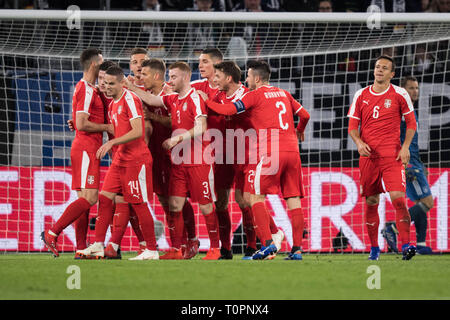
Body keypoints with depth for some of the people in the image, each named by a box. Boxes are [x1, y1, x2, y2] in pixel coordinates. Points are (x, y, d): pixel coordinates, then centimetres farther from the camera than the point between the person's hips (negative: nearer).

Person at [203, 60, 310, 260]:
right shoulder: (283, 94, 19)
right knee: (293, 199, 4)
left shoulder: (255, 95, 1)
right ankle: (297, 249, 0)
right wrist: (299, 131, 45)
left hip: (269, 152, -6)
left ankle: (268, 244, -13)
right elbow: (304, 115, 25)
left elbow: (228, 110, -6)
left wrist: (207, 102, 9)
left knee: (256, 197, -1)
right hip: (292, 150, 6)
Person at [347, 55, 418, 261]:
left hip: (392, 155, -3)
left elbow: (411, 123, 7)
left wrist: (405, 147, -5)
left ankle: (406, 244, -17)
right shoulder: (361, 95, 8)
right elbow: (352, 126, 11)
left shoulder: (399, 95, 2)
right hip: (368, 154, 3)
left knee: (397, 197, -17)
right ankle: (374, 249, 18)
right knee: (371, 201, 6)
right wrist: (359, 142, -9)